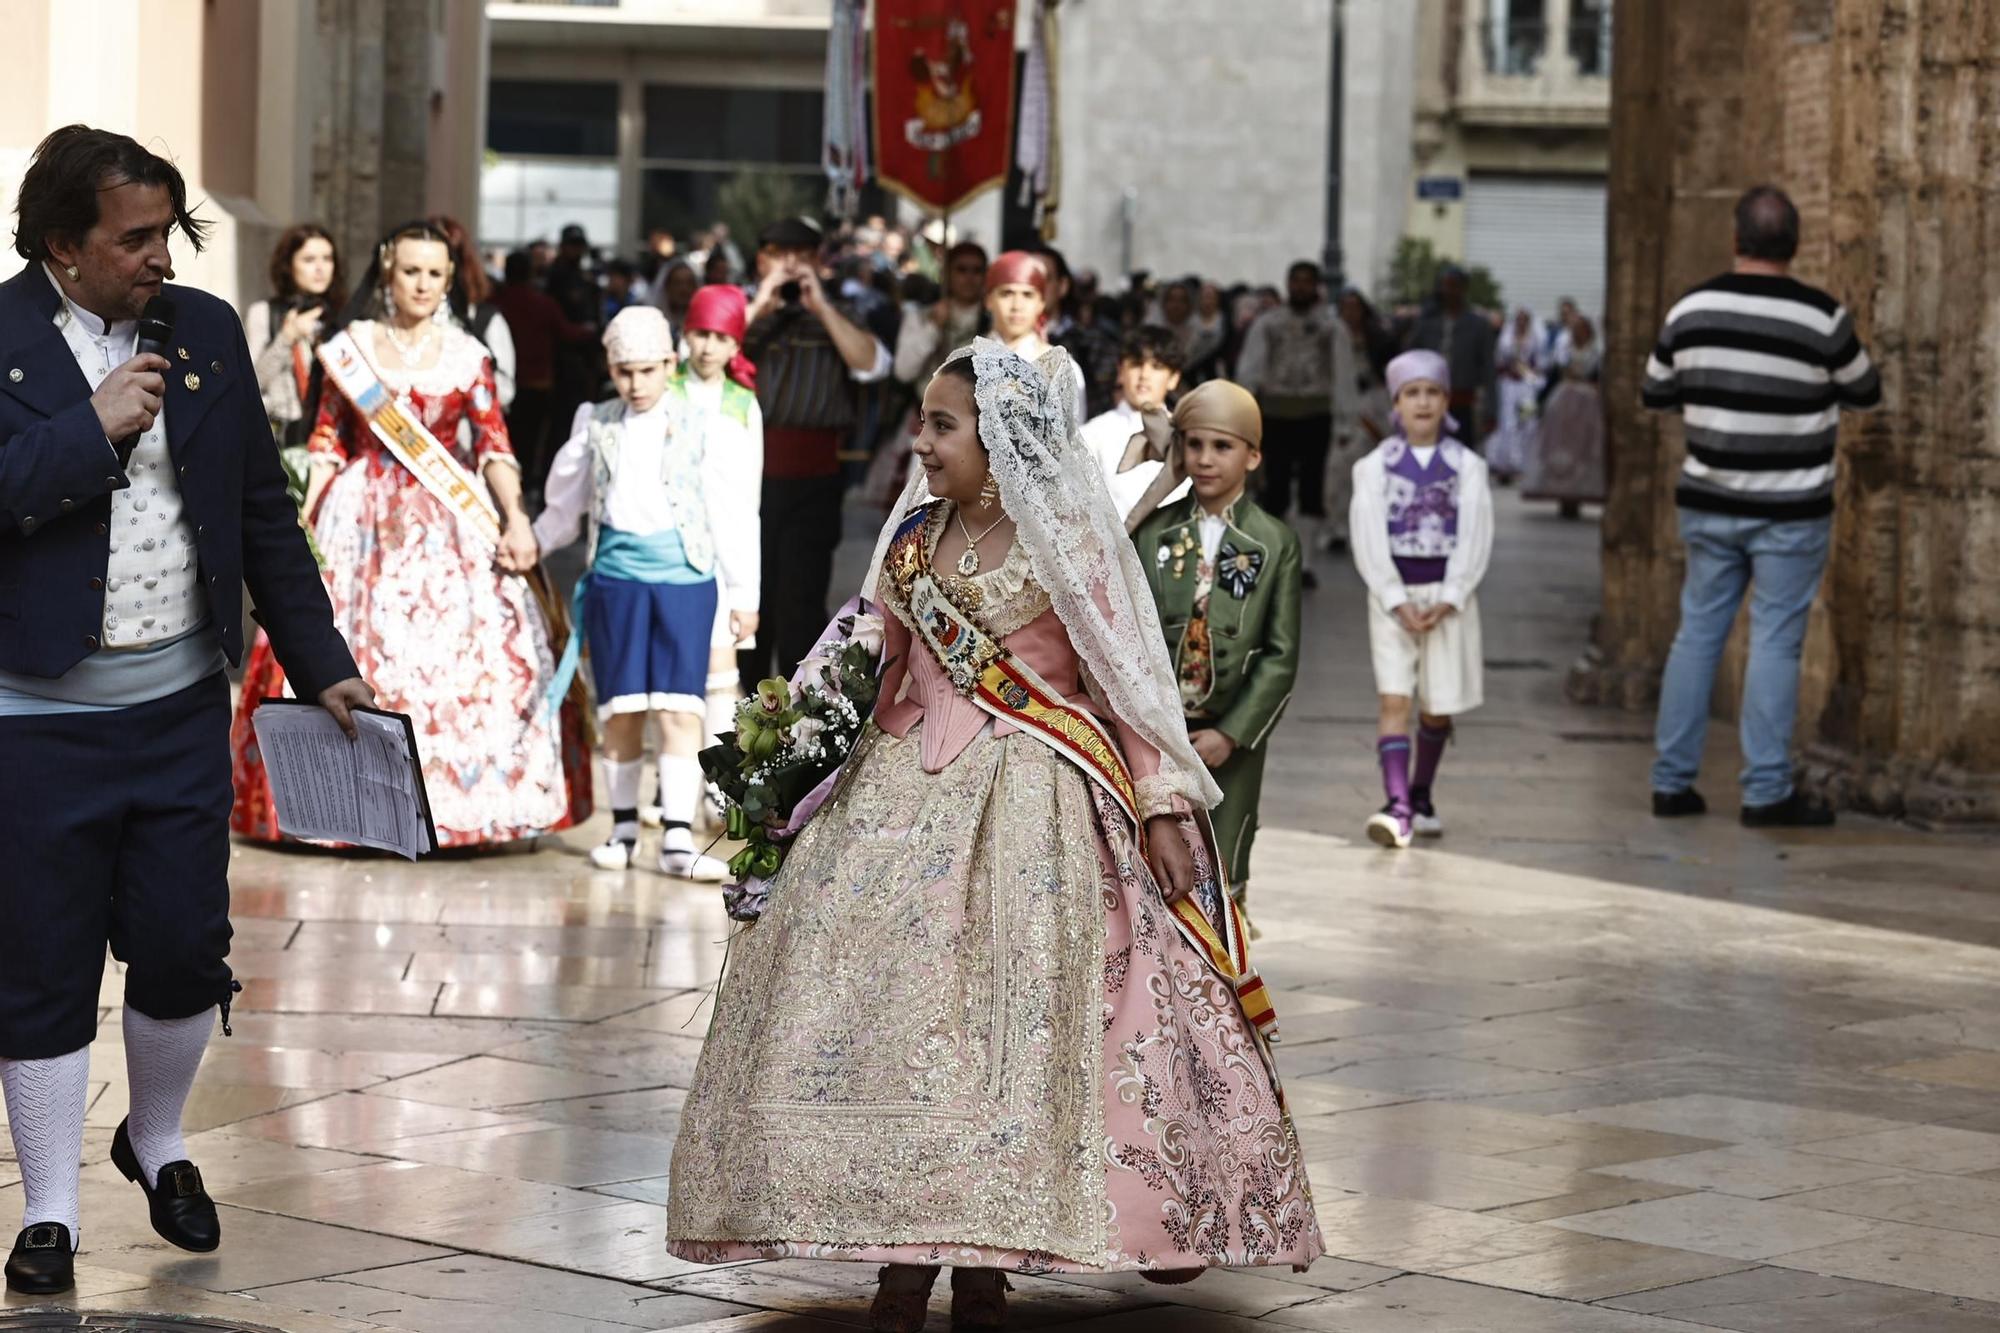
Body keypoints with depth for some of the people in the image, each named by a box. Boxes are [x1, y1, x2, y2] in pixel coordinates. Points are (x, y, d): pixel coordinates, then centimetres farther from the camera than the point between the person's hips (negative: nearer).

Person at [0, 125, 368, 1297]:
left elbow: (265, 511, 12)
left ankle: (159, 1144, 33)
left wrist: (320, 661, 11)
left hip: (183, 703, 4)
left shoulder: (207, 331, 6)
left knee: (185, 949, 7)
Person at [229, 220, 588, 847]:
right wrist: (304, 520, -2)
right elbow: (327, 443, 7)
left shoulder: (467, 355, 5)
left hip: (451, 518, 0)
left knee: (461, 646, -6)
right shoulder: (350, 348, 5)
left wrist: (516, 519, -11)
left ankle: (456, 796, 0)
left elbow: (494, 447, 1)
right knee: (360, 651, -2)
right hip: (366, 516, 0)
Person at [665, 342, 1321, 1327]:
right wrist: (846, 784, 18)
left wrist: (1165, 808, -8)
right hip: (911, 792, 5)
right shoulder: (913, 540, 10)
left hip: (1035, 801, -5)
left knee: (1005, 1010, -11)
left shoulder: (1068, 542, -4)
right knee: (884, 1000, -4)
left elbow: (1127, 682, -3)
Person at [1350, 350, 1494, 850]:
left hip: (1450, 596, 1)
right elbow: (1369, 538, -5)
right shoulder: (1376, 466, 0)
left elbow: (1475, 537, -3)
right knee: (1394, 700, -12)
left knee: (1439, 707, 7)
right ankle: (1397, 806, -21)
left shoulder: (1466, 466, 2)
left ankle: (1421, 796, 27)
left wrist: (1448, 600, -13)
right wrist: (1398, 601, -14)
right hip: (1391, 594, -1)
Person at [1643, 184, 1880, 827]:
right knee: (1775, 643, 0)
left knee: (1698, 633, 11)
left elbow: (1656, 392, 10)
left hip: (1709, 503, 4)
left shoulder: (1692, 310, -3)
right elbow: (1865, 392, 2)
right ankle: (1766, 791, 0)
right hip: (1791, 509, -3)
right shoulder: (1823, 317, -14)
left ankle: (1672, 780, 13)